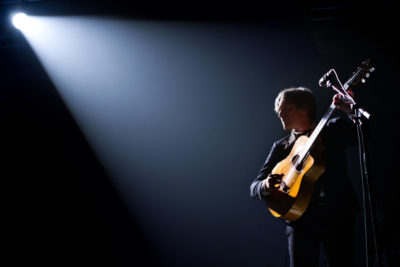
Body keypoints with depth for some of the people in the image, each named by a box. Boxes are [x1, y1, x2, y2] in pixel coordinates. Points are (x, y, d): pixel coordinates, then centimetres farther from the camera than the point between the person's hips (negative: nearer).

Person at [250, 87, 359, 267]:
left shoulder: (334, 130, 11)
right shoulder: (280, 147, 15)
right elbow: (254, 187, 9)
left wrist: (351, 111, -21)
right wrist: (266, 186, -14)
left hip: (337, 214, -1)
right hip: (300, 218, 1)